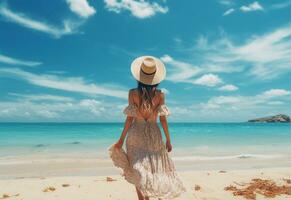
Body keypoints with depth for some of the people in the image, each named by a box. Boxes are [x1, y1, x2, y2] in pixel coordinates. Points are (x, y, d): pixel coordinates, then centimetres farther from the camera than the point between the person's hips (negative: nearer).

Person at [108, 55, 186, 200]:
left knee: (139, 174, 14)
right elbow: (163, 119, -5)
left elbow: (130, 118, -10)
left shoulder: (133, 93, -9)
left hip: (136, 135, -1)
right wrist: (168, 140, 6)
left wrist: (121, 139, 0)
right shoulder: (160, 94, -6)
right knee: (158, 170, 17)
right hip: (154, 135, 1)